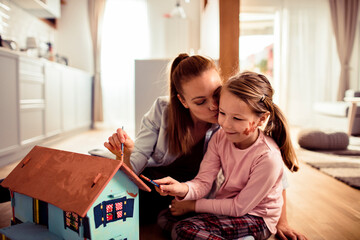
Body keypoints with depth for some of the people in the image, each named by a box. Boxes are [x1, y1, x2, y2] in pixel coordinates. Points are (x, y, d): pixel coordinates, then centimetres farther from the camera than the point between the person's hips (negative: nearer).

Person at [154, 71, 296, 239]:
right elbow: (204, 181, -11)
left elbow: (239, 207, -18)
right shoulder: (220, 138, -8)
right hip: (227, 205, 7)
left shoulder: (268, 158, -26)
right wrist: (184, 189, -34)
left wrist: (193, 205, -14)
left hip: (257, 219, -7)